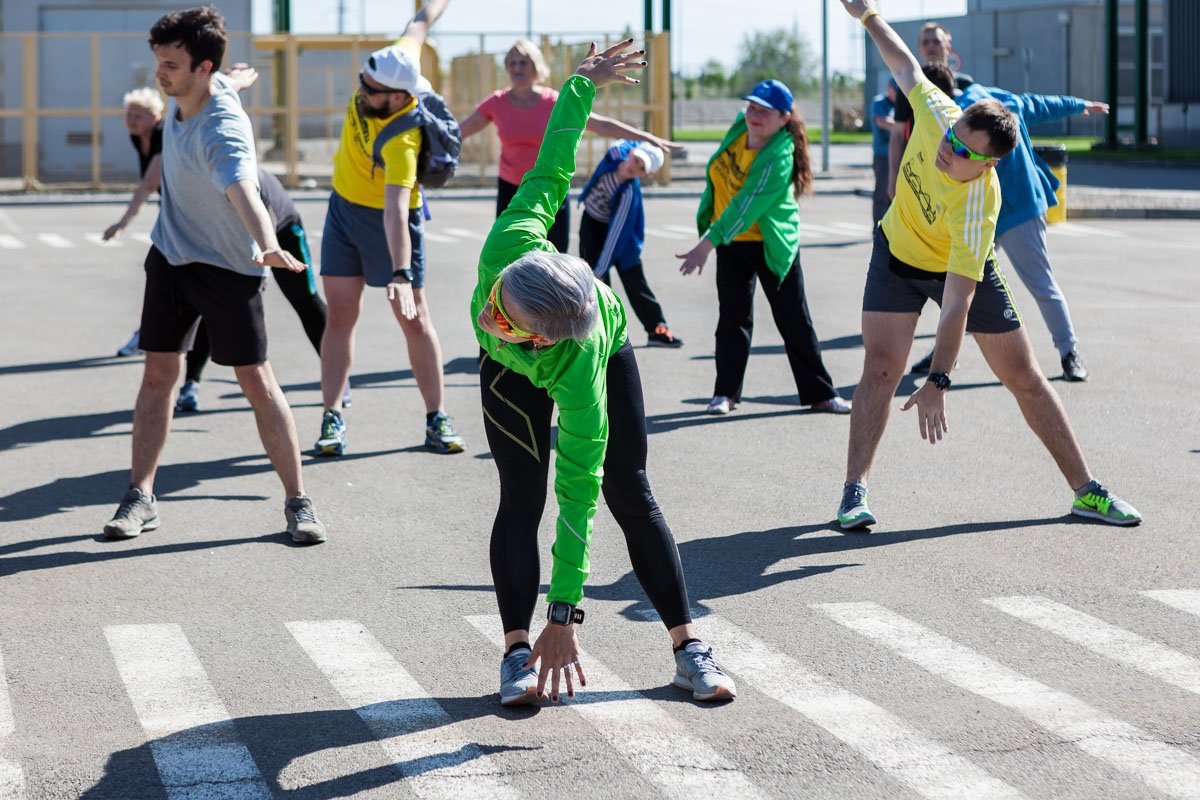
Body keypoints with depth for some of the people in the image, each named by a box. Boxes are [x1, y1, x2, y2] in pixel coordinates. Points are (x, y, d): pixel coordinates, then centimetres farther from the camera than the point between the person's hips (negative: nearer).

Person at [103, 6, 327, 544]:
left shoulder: (223, 131, -31)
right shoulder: (180, 96, -8)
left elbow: (243, 191, -51)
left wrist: (269, 247, -68)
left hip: (227, 266, -6)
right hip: (170, 253, 7)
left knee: (256, 380, -4)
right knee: (158, 373, 6)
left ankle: (298, 502, 4)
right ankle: (140, 497, 12)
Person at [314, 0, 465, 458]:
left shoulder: (400, 141, -36)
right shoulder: (390, 70, -18)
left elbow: (395, 211, -47)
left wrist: (400, 273, -56)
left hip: (387, 220, -7)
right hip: (344, 209, 7)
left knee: (415, 320, 2)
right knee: (340, 317, 1)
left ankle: (437, 420, 11)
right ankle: (332, 420, 0)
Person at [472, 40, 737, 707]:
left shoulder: (579, 365, -49)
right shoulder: (510, 246, -46)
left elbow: (578, 495, -48)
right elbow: (551, 169, -28)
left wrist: (565, 620, -49)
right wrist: (583, 85, -13)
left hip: (605, 353, -2)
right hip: (512, 376, 3)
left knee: (629, 494, -2)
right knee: (521, 498, -11)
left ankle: (688, 647, 5)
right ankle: (517, 651, -12)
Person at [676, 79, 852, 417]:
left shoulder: (778, 160, -28)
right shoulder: (741, 125, -6)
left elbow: (745, 209, -34)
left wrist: (706, 245, -39)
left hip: (772, 244, -5)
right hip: (731, 240, 5)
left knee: (794, 319, 2)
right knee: (734, 314, 4)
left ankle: (819, 393, 11)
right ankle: (726, 392, 11)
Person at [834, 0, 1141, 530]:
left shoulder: (978, 209, -40)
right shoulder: (937, 113, -29)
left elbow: (956, 306, -42)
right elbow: (906, 67, -5)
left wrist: (937, 383, -46)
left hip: (963, 268, -3)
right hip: (897, 253, 3)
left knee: (1024, 378, 2)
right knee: (881, 367, -12)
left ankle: (1086, 491, 11)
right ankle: (854, 491, -8)